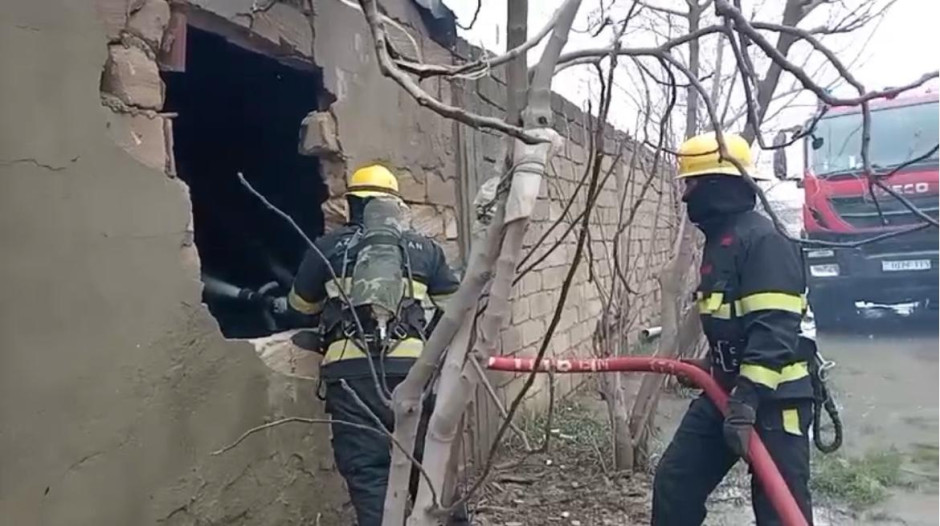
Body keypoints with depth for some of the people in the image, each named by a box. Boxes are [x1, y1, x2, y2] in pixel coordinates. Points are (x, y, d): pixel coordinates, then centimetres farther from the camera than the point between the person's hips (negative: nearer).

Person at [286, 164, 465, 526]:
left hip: (352, 371, -1)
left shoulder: (329, 246, 14)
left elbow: (300, 307, 26)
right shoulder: (425, 248, 16)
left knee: (368, 472, 2)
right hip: (412, 368, 2)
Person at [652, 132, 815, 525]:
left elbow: (774, 328, -25)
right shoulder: (720, 239, 14)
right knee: (674, 483, 10)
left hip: (771, 400, -9)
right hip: (727, 391, 10)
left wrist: (750, 396, -31)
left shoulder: (763, 239, -16)